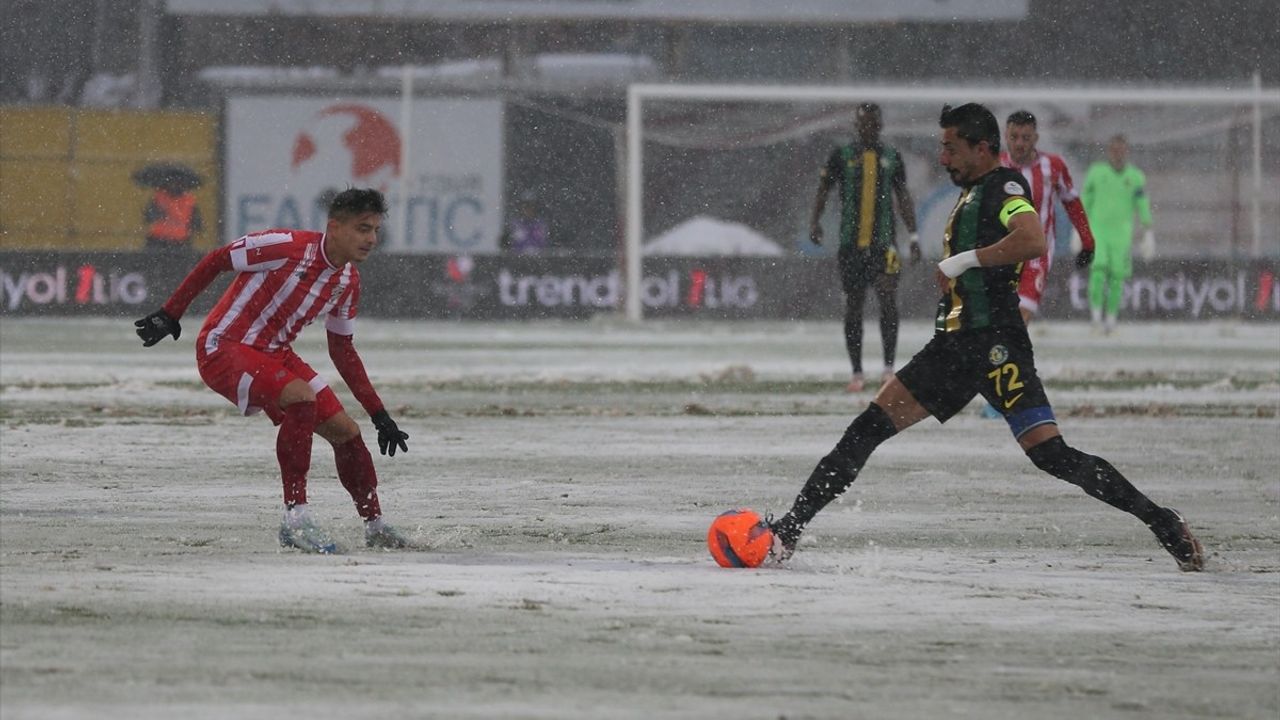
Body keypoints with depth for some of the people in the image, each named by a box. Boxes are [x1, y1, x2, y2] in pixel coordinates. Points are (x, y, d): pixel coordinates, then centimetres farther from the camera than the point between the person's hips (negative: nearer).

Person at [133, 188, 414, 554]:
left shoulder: (348, 281, 3)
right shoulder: (289, 247, -22)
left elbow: (342, 350, 15)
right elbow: (216, 261, -13)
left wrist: (379, 414, 13)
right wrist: (170, 315, -10)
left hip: (274, 354, 8)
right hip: (223, 348, -8)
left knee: (345, 432, 4)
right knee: (301, 397, -31)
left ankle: (375, 527, 23)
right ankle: (295, 519, -28)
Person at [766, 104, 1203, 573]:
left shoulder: (1004, 186, -6)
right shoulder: (971, 194, 22)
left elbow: (1033, 241, -26)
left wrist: (964, 260, -19)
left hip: (994, 345, -9)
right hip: (955, 342, 9)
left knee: (1051, 455, -16)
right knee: (866, 430, 2)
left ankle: (1164, 524, -8)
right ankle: (788, 531, 2)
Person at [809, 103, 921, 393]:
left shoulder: (891, 156, 9)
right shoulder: (842, 155, 4)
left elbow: (903, 197, 13)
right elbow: (822, 190, 4)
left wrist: (913, 236, 6)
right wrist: (814, 221, -12)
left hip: (883, 241, 0)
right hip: (851, 243, 0)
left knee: (888, 298, -15)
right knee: (853, 306, 3)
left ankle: (889, 366, -9)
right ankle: (857, 372, 11)